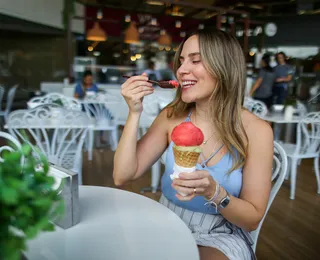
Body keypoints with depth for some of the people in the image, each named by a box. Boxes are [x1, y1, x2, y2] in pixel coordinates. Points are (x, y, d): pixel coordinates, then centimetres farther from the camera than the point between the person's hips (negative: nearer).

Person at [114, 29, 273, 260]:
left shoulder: (256, 130, -15)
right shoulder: (172, 117, -7)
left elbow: (253, 218, -11)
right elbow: (123, 176, -10)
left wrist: (213, 192, -30)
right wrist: (134, 113, -19)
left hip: (220, 238, -2)